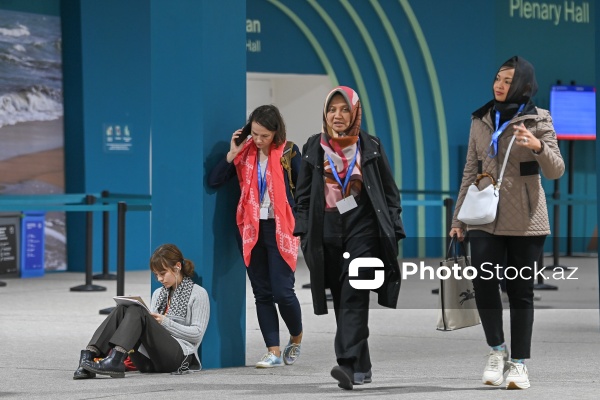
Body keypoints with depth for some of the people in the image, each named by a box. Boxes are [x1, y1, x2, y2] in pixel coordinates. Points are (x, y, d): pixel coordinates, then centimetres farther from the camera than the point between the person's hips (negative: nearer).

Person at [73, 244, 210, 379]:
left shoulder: (198, 294, 8)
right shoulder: (158, 294, 27)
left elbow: (197, 333, -1)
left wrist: (165, 322, -9)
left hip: (178, 356, -6)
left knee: (137, 311, -26)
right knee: (122, 309, -17)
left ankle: (115, 360, -50)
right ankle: (89, 356, -38)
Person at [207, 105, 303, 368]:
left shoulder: (288, 153, -5)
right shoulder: (245, 153, 5)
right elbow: (214, 181, -1)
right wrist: (232, 154, -8)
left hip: (279, 228, -4)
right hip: (252, 229, 4)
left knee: (283, 291, -9)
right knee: (262, 294, 4)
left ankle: (296, 338, 18)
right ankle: (274, 352, 7)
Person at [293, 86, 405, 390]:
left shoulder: (370, 147, 4)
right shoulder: (314, 148, 8)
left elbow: (390, 192, 7)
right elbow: (303, 194, 11)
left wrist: (392, 231, -1)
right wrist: (304, 233, 2)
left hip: (363, 229, -3)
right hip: (328, 232, 3)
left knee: (353, 296, -16)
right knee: (341, 300, 5)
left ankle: (348, 364, -26)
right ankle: (361, 368, 12)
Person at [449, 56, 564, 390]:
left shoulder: (538, 120, -1)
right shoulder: (481, 120, 9)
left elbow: (556, 171, -8)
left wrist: (538, 146, -28)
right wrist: (459, 218, 13)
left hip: (525, 221, -3)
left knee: (521, 291, 2)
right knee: (484, 284, -9)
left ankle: (519, 363, 10)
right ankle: (497, 350, 10)